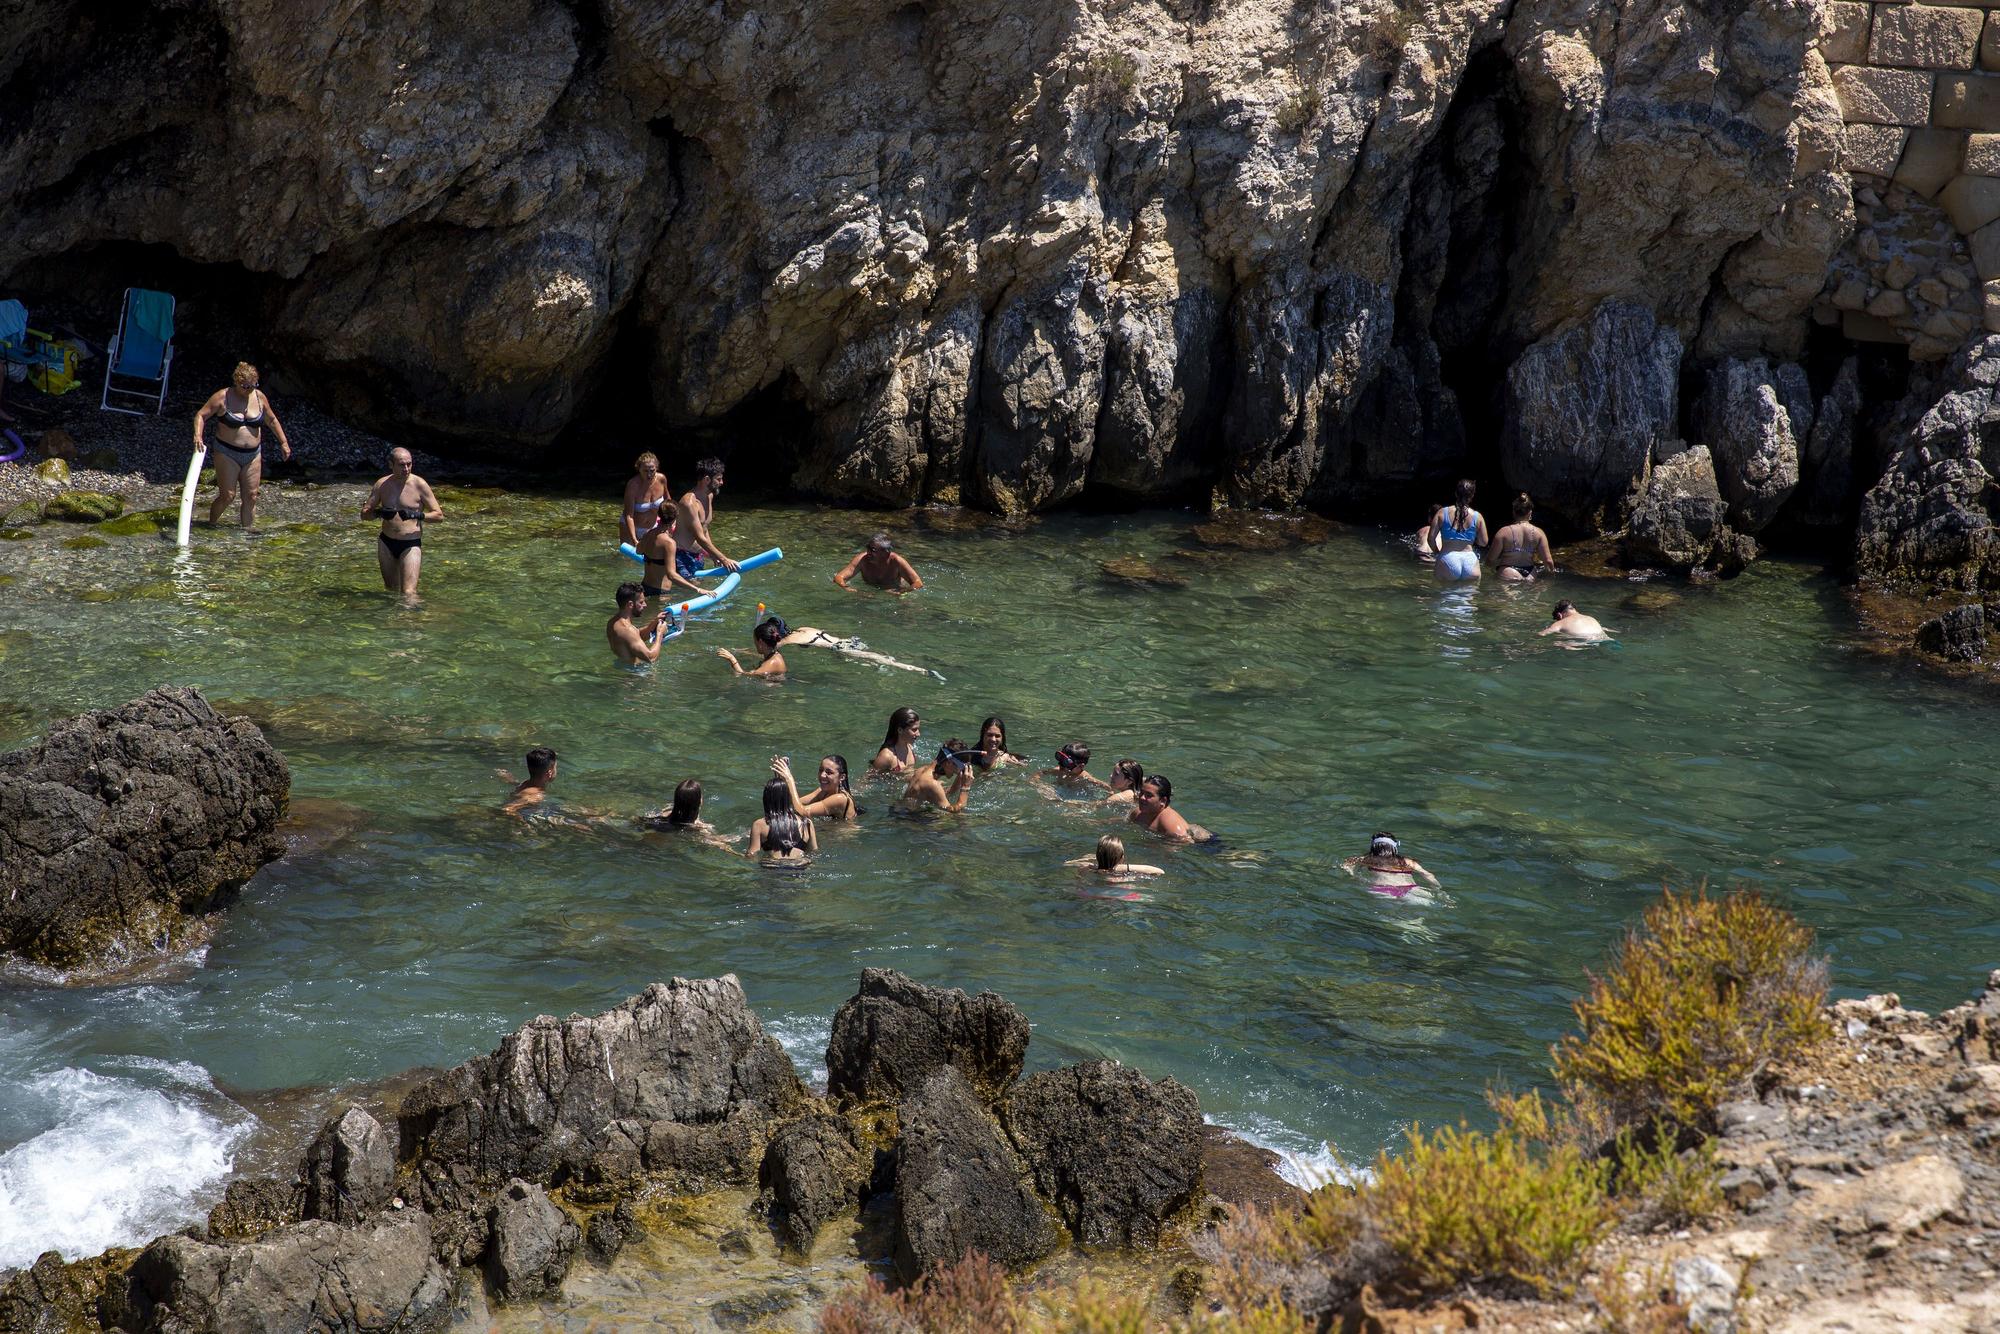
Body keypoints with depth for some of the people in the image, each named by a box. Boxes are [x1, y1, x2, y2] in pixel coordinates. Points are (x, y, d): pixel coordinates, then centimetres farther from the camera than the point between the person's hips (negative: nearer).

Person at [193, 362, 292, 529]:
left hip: (253, 454, 4)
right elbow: (201, 415, -8)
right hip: (227, 454, -4)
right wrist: (198, 436, -25)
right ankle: (211, 525, 14)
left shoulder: (259, 397, 4)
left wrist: (283, 442, 17)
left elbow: (272, 420, 18)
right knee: (227, 495, -7)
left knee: (251, 496, 1)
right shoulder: (223, 397, -9)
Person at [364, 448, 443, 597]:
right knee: (391, 590, 14)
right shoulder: (382, 484, 1)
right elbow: (364, 513, 3)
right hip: (386, 543, 4)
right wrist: (379, 512, -19)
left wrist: (416, 515, -24)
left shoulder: (419, 485, -9)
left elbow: (438, 515, -6)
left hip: (411, 544, -4)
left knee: (408, 593, -16)